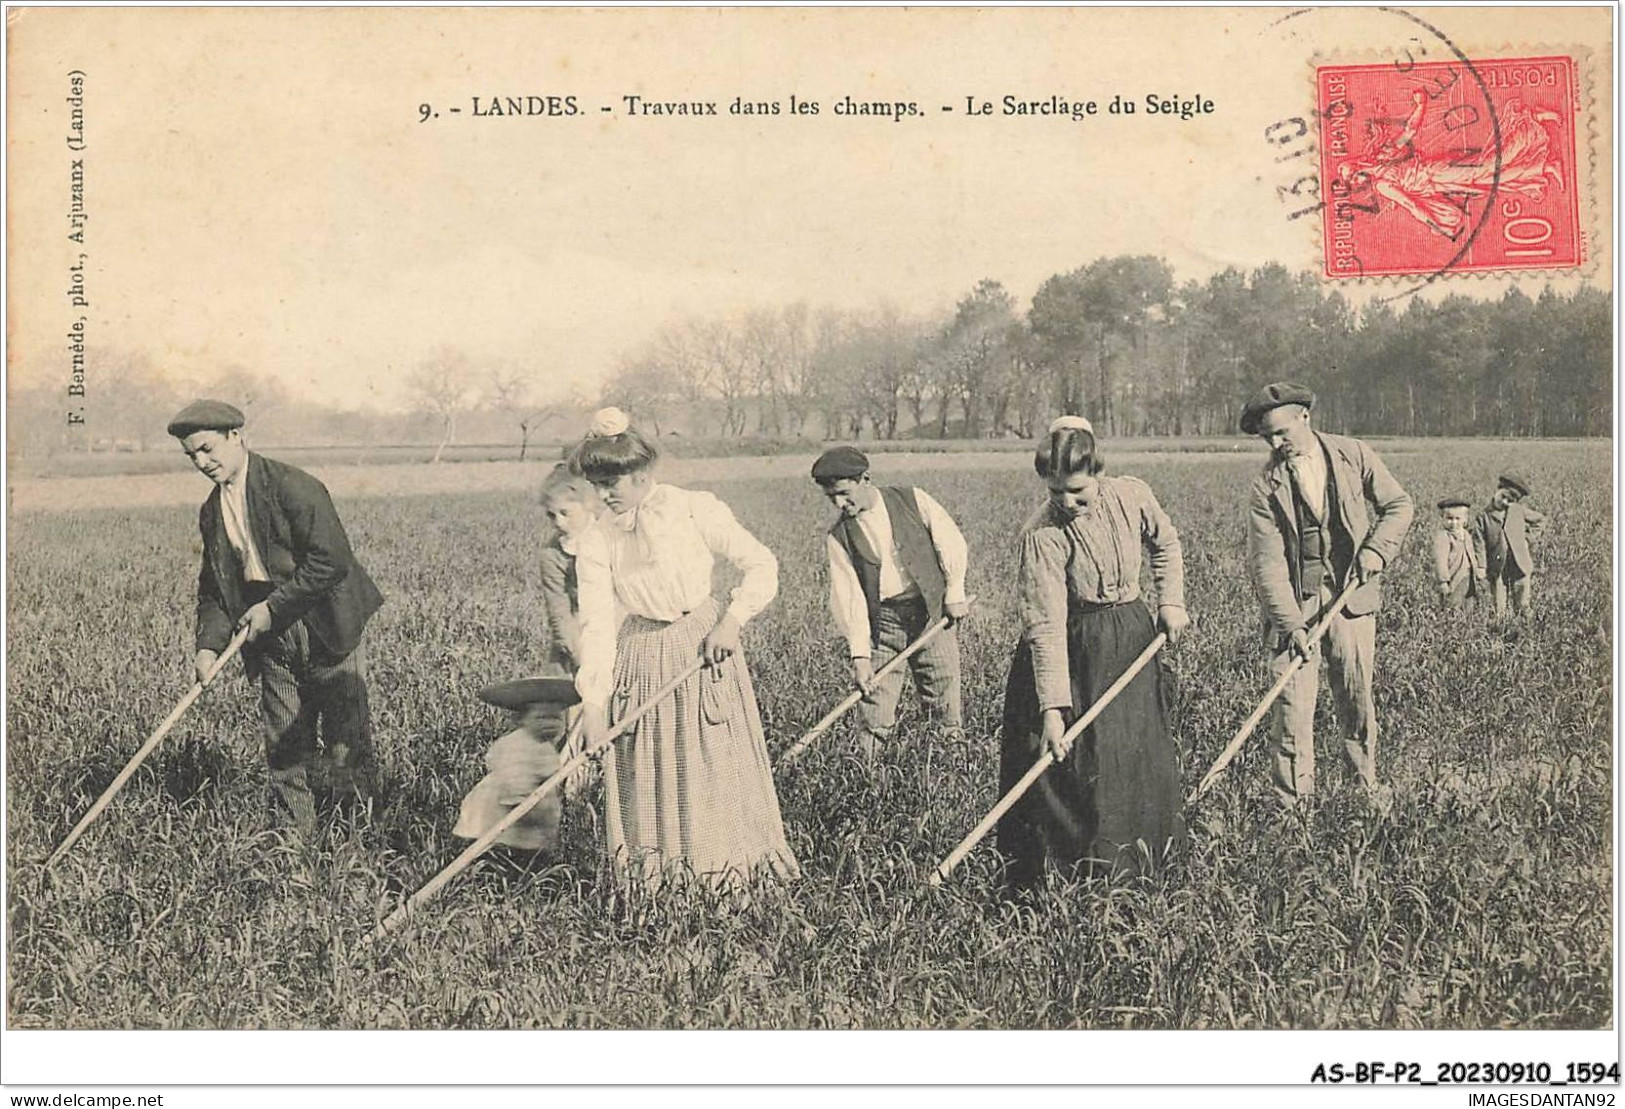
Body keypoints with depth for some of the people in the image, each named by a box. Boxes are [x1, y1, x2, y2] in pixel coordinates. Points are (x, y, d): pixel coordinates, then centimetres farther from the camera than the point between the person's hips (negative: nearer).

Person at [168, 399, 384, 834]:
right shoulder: (212, 512, 10)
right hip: (274, 640, 6)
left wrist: (274, 607, -16)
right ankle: (292, 837, 17)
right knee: (284, 744, 8)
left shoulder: (292, 486, -13)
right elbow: (212, 589, 14)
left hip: (327, 631, -6)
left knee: (347, 737, 1)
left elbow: (330, 560, -19)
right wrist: (209, 644, -2)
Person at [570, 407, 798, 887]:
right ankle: (651, 876, 18)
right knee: (646, 769, 5)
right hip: (641, 659, 2)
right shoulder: (595, 543, -5)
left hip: (704, 644, -2)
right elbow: (597, 624, -9)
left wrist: (731, 621, -17)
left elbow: (761, 565, -5)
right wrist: (594, 706, -15)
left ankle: (725, 869, 14)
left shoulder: (695, 509, -10)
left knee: (717, 760, 1)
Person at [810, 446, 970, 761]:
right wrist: (859, 654, -13)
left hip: (933, 610, -1)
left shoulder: (912, 500, -2)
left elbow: (951, 543, 4)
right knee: (875, 707, -2)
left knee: (944, 697, 1)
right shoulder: (839, 537, 0)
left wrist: (955, 592, 0)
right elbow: (848, 596, -6)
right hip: (881, 620, 1)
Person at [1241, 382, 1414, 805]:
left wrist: (1376, 548, -7)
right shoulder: (1268, 485, -6)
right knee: (1293, 700, -5)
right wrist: (1291, 623, -19)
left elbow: (1398, 505, 10)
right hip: (1295, 602, -1)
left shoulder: (1353, 455, 1)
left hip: (1352, 595, 2)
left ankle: (1365, 785, 26)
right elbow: (1267, 564, -11)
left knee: (1357, 696, 9)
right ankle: (1293, 801, 4)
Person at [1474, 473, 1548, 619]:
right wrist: (1481, 568, -10)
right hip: (1497, 568, -1)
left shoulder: (1519, 510, 3)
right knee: (1500, 610, 3)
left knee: (1523, 607, 7)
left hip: (1520, 566, 1)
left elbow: (1541, 520, 18)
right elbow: (1480, 544, -4)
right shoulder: (1483, 517, -2)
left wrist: (1528, 535, 6)